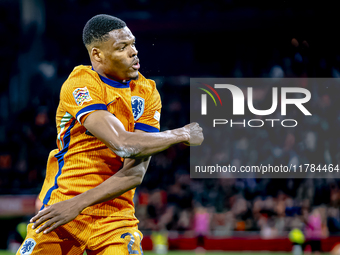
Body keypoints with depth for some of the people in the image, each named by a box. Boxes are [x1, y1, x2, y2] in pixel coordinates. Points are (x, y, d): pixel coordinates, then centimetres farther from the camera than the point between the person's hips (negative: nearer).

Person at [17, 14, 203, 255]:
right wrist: (182, 135, -10)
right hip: (60, 205, -3)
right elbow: (123, 144, -24)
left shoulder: (147, 93, 3)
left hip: (115, 215, 3)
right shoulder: (80, 85, -11)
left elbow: (136, 172, -6)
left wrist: (78, 204, -17)